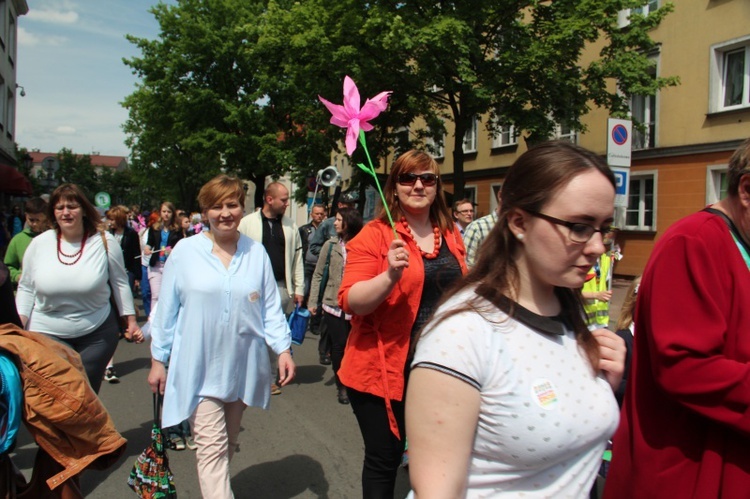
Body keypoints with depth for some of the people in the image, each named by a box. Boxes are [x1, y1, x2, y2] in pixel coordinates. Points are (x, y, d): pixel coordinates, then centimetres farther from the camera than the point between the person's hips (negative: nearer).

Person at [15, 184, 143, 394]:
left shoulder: (104, 241, -6)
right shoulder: (39, 244, -1)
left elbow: (120, 283, 2)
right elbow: (26, 288, 7)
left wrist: (131, 320, 3)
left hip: (96, 334, -1)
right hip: (47, 334, 1)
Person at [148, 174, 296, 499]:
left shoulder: (257, 253, 2)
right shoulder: (185, 252, -4)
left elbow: (270, 307, 4)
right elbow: (167, 310, 1)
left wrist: (283, 348, -6)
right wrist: (158, 359, 4)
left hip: (242, 367, 3)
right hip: (198, 368, -3)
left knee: (228, 445, 19)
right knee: (212, 449, -6)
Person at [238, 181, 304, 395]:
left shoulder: (290, 226, 9)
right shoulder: (247, 223, 1)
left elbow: (297, 258, 10)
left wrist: (299, 288, 6)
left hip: (281, 287, 2)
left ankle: (269, 377, 20)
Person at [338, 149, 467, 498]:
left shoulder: (450, 234, 8)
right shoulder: (375, 235, -9)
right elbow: (350, 301, -16)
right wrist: (391, 276, -30)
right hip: (384, 368, -4)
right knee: (384, 459, 10)